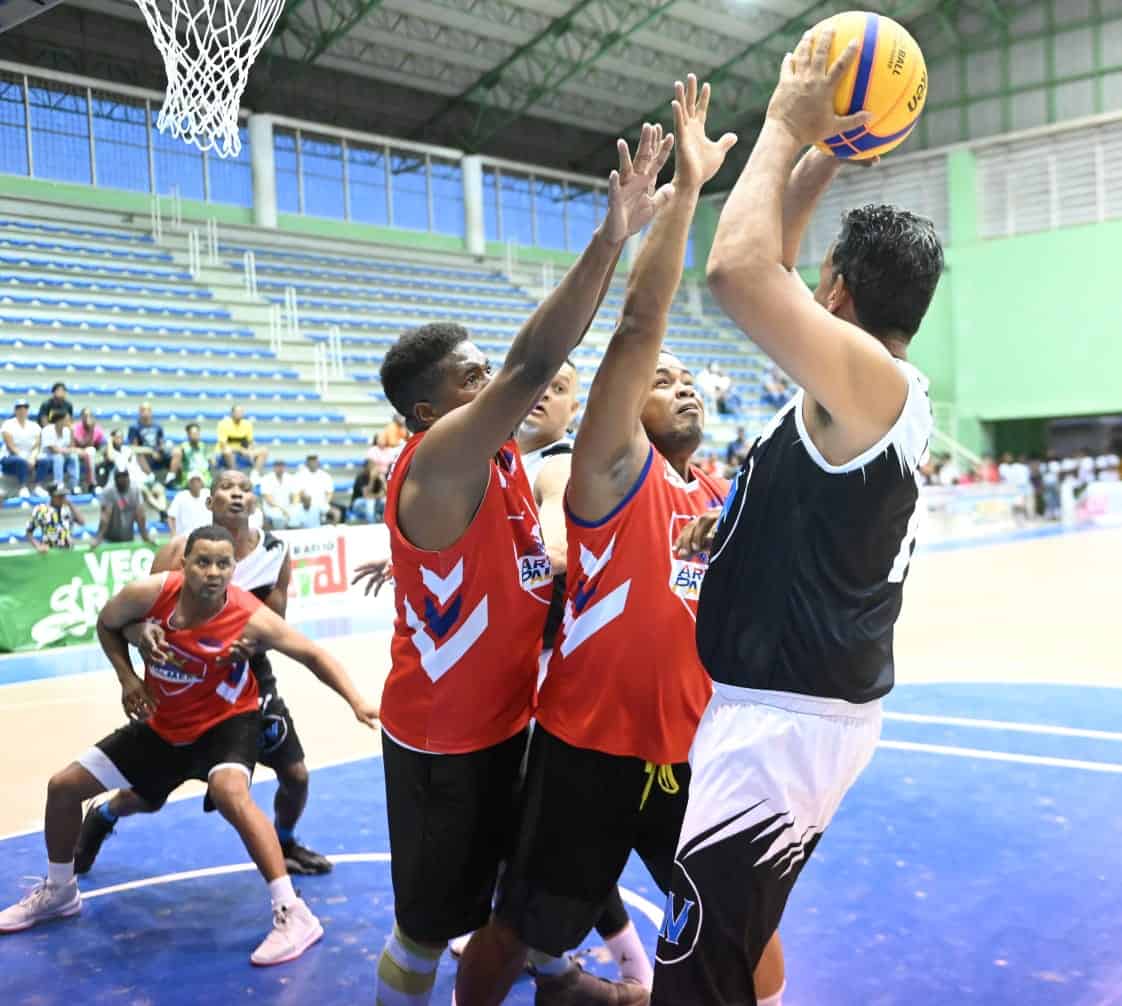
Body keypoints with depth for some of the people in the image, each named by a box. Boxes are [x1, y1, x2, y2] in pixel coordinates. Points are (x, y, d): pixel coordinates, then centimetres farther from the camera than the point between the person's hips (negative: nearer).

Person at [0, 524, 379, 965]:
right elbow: (106, 624, 2)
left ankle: (292, 914, -28)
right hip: (164, 724, 5)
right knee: (63, 786, 8)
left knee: (229, 792, -36)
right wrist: (127, 677, -10)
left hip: (227, 721, -5)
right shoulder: (149, 594, -21)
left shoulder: (250, 617, -29)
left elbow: (313, 655, -21)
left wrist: (355, 702, -32)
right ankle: (58, 892, 36)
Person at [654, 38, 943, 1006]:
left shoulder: (870, 382, -18)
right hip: (816, 710, 10)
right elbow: (772, 273, 21)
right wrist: (823, 156, 13)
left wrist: (787, 127, -17)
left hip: (783, 724, -10)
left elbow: (739, 271, -32)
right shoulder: (885, 390, 9)